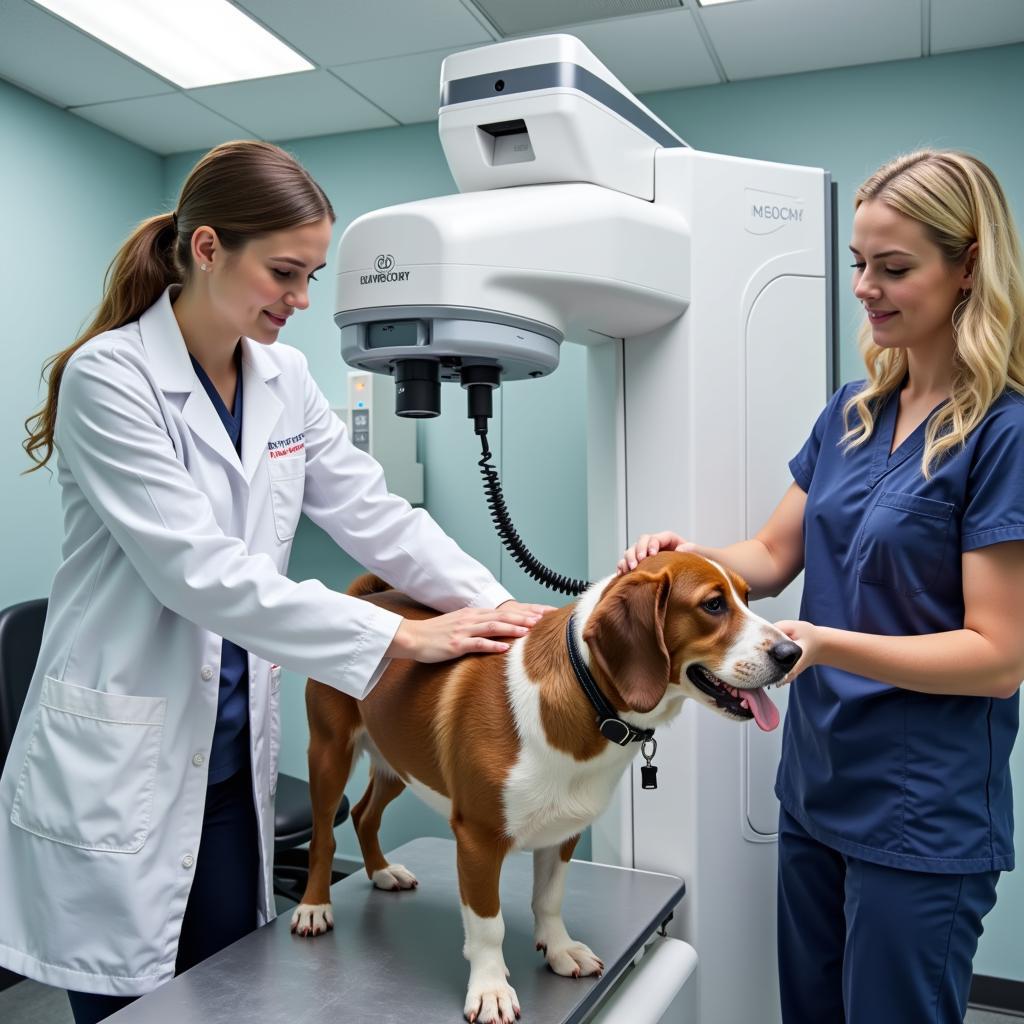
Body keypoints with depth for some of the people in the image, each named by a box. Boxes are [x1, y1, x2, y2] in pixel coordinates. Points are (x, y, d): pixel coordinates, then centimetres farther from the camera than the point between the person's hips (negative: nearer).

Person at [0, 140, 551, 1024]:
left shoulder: (285, 378, 4)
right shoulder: (109, 376, -16)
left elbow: (372, 512, 1)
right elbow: (199, 570, -24)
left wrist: (495, 606, -13)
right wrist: (399, 638, -24)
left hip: (232, 764, 6)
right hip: (118, 774, -6)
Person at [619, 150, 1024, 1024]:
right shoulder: (851, 413, 4)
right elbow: (775, 554, 7)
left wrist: (821, 642, -30)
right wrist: (690, 556, -13)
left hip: (923, 815, -6)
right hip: (815, 782, 7)